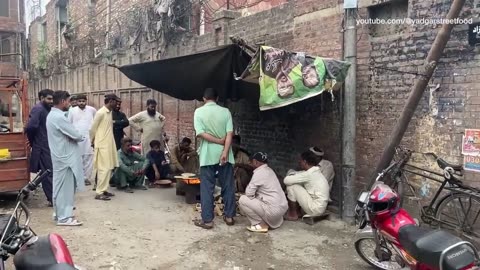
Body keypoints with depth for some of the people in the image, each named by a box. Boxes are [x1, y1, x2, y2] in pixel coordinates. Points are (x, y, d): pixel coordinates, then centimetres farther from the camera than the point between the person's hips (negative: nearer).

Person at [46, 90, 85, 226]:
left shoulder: (52, 115, 13)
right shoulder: (59, 117, -20)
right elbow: (75, 135, -20)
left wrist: (77, 136, 3)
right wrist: (82, 137, 1)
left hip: (60, 155, 10)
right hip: (65, 156, -10)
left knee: (60, 186, 16)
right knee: (65, 187, -4)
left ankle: (60, 212, 25)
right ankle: (64, 217, 3)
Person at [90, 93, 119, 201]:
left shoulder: (110, 112, 12)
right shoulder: (101, 112, -14)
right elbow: (93, 129, -8)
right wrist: (93, 141, 2)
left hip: (109, 145, 9)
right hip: (102, 145, -9)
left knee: (109, 168, 11)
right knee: (104, 168, -7)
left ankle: (104, 189, 20)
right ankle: (99, 193, -2)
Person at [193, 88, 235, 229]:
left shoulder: (199, 111, -1)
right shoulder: (225, 111, 3)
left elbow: (201, 133, -11)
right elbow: (230, 133, -7)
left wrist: (219, 141, -7)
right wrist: (225, 151, -11)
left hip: (208, 154, -2)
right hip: (224, 154, 2)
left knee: (207, 187, 3)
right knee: (228, 185, 10)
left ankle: (207, 220, 4)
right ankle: (229, 216, 16)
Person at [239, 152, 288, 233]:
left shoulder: (259, 173, -14)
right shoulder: (269, 170, 14)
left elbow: (249, 193, -13)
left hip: (273, 210, -9)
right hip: (283, 207, 9)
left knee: (242, 200, -7)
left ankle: (261, 224, -4)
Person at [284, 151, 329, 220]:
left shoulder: (308, 174, -18)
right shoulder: (315, 172, 9)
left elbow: (286, 180, -18)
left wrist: (290, 176, 2)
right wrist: (293, 175, 3)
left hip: (315, 209, -9)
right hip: (320, 207, 9)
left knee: (291, 186, -9)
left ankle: (293, 214, 4)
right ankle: (296, 211, 18)